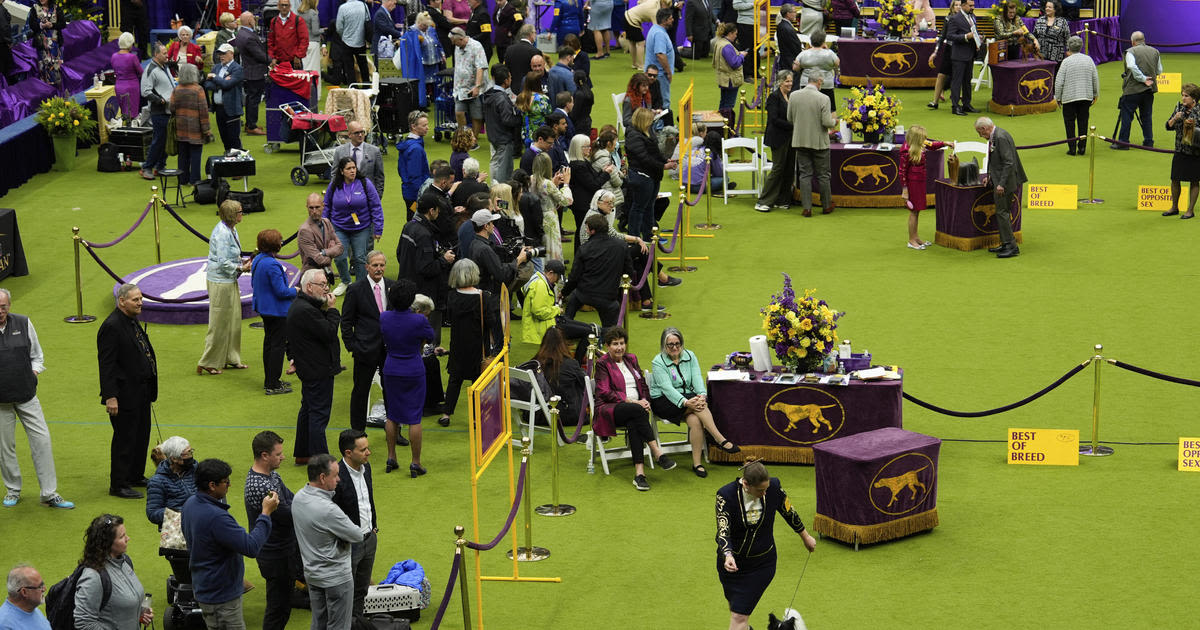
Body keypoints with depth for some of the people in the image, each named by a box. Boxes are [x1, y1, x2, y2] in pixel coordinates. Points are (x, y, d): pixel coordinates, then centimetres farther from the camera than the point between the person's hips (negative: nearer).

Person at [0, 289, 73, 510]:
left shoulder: (23, 324, 2)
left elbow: (37, 356, 14)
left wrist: (33, 372, -2)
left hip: (27, 396, 2)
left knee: (42, 441, -1)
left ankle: (49, 494, 6)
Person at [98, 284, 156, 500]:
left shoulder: (132, 322, 10)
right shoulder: (112, 327, -20)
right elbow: (106, 364, -22)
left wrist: (149, 389, 21)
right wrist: (110, 397, -24)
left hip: (140, 392, 10)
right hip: (124, 395, -10)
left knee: (142, 435, 18)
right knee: (124, 439, -2)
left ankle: (136, 476, 32)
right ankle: (118, 485, 8)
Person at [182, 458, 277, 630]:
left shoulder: (190, 504, 1)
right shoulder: (216, 517, -31)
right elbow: (251, 547, -29)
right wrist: (266, 514, -21)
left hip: (203, 588, 10)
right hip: (220, 596, -10)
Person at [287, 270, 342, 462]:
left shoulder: (299, 305, 10)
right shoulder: (306, 310, -24)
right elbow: (329, 333, -24)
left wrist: (327, 310, 1)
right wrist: (331, 309, -14)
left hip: (308, 368, 11)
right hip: (318, 371, -11)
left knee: (308, 410, 20)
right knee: (319, 413, -5)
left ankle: (302, 453, 30)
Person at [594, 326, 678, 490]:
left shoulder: (631, 359, 20)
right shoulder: (602, 364, 3)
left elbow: (643, 385, 21)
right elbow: (605, 392, -8)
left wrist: (645, 400, -2)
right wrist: (632, 402, -16)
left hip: (636, 405, 4)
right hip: (609, 409, -4)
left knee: (633, 423, -34)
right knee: (637, 410, -36)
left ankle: (639, 472, -47)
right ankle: (657, 452, -40)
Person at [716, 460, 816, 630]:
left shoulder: (773, 487, -17)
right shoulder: (726, 495, -23)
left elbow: (788, 512, 2)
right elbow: (723, 530, -29)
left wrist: (805, 537, 16)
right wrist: (728, 556, -48)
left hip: (761, 564, -1)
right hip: (733, 562, 1)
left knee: (739, 615, -7)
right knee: (734, 608, 21)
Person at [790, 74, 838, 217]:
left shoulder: (794, 96, -3)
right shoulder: (823, 99, -15)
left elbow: (790, 119, 4)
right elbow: (826, 122, -16)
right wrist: (834, 120, 6)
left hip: (800, 141, 3)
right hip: (819, 142, -3)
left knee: (804, 174, 7)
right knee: (823, 175, 10)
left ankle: (807, 208, 4)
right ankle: (826, 206, 21)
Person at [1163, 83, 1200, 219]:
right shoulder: (1179, 108, 5)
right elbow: (1168, 126, 8)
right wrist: (1175, 118, -10)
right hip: (1180, 151, 5)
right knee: (1175, 179, 9)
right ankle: (1174, 207, 25)